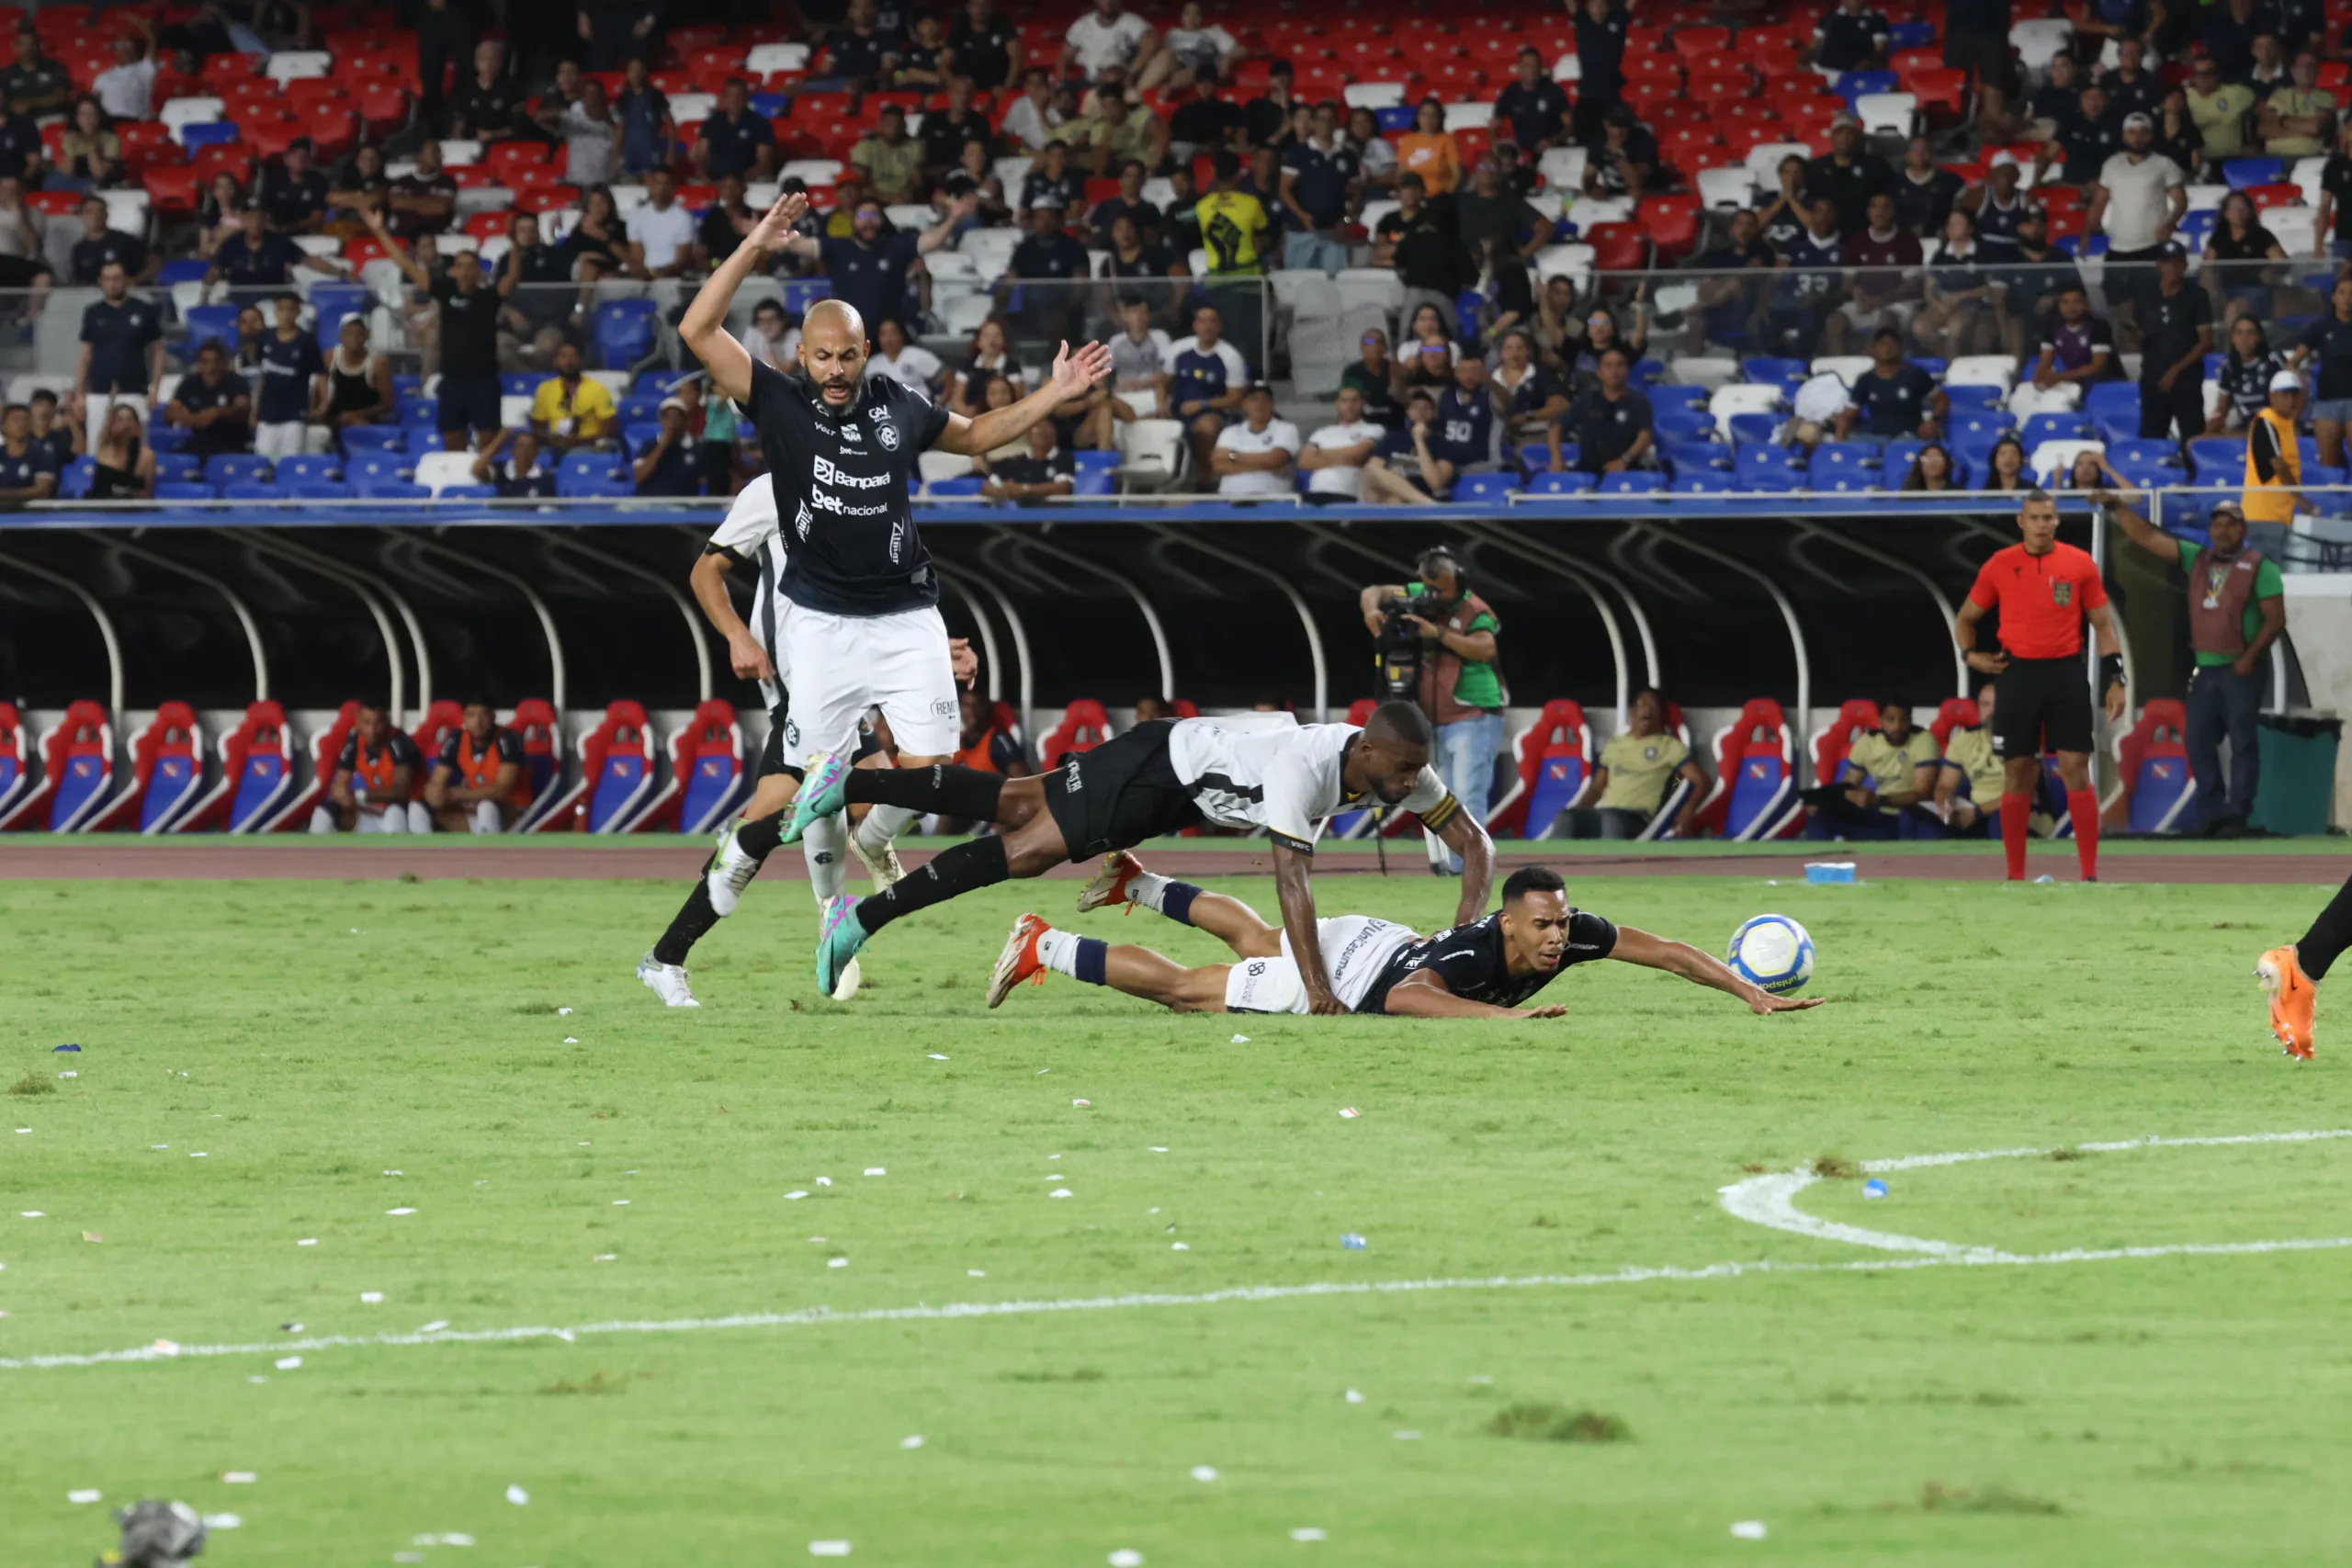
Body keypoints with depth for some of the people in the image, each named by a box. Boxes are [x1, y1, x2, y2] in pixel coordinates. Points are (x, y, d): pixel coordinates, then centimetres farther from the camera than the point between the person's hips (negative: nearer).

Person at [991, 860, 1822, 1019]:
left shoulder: (1571, 935, -24)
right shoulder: (1475, 957, -43)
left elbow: (1666, 950, -19)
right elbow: (1405, 998, -57)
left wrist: (1756, 994, -28)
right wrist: (1502, 1015, -65)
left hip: (1379, 945, 7)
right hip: (1345, 976, -7)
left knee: (1249, 940, 33)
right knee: (1183, 988, 6)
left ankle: (1140, 885, 55)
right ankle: (1044, 948, 21)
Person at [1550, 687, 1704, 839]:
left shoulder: (1669, 746, 14)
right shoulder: (1615, 744, 26)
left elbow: (1700, 780, 7)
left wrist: (1687, 813, -13)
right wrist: (1578, 811, 8)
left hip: (1635, 817, -4)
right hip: (1602, 812, 4)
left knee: (1612, 820, -42)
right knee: (1565, 818, -30)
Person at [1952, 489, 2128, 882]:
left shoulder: (2080, 564, 2)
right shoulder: (1999, 566, 4)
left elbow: (2103, 625, 7)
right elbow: (1966, 617, 16)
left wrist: (2114, 680, -1)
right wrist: (1970, 654, -2)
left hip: (2066, 673, -1)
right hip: (2019, 673, 1)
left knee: (2076, 771, -5)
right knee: (2017, 774, 2)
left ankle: (2090, 874, -3)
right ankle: (2015, 876, 9)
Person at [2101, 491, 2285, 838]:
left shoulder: (2260, 567, -4)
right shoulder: (2198, 559, 12)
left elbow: (2276, 619, -8)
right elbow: (2148, 537, 12)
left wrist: (2250, 656, -17)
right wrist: (2117, 508, 4)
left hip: (2242, 670, -6)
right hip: (2205, 670, 6)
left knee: (2243, 742, -5)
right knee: (2199, 744, 6)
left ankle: (2237, 814, -2)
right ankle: (2212, 813, 12)